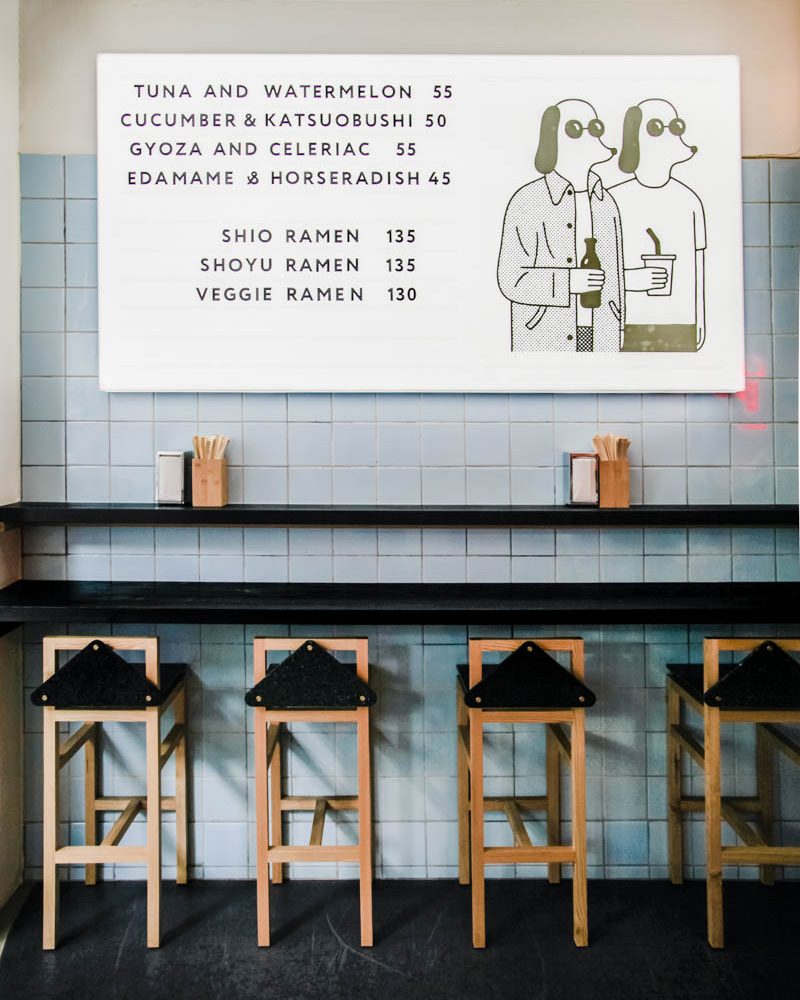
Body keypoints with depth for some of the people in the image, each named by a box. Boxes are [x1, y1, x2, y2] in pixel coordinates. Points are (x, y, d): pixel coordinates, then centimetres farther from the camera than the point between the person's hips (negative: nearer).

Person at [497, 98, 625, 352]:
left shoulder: (607, 204, 14)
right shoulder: (527, 202, -4)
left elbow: (615, 281, 16)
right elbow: (510, 280, -9)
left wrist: (622, 338, 14)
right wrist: (568, 281, -20)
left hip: (603, 340, 5)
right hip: (545, 341, -5)